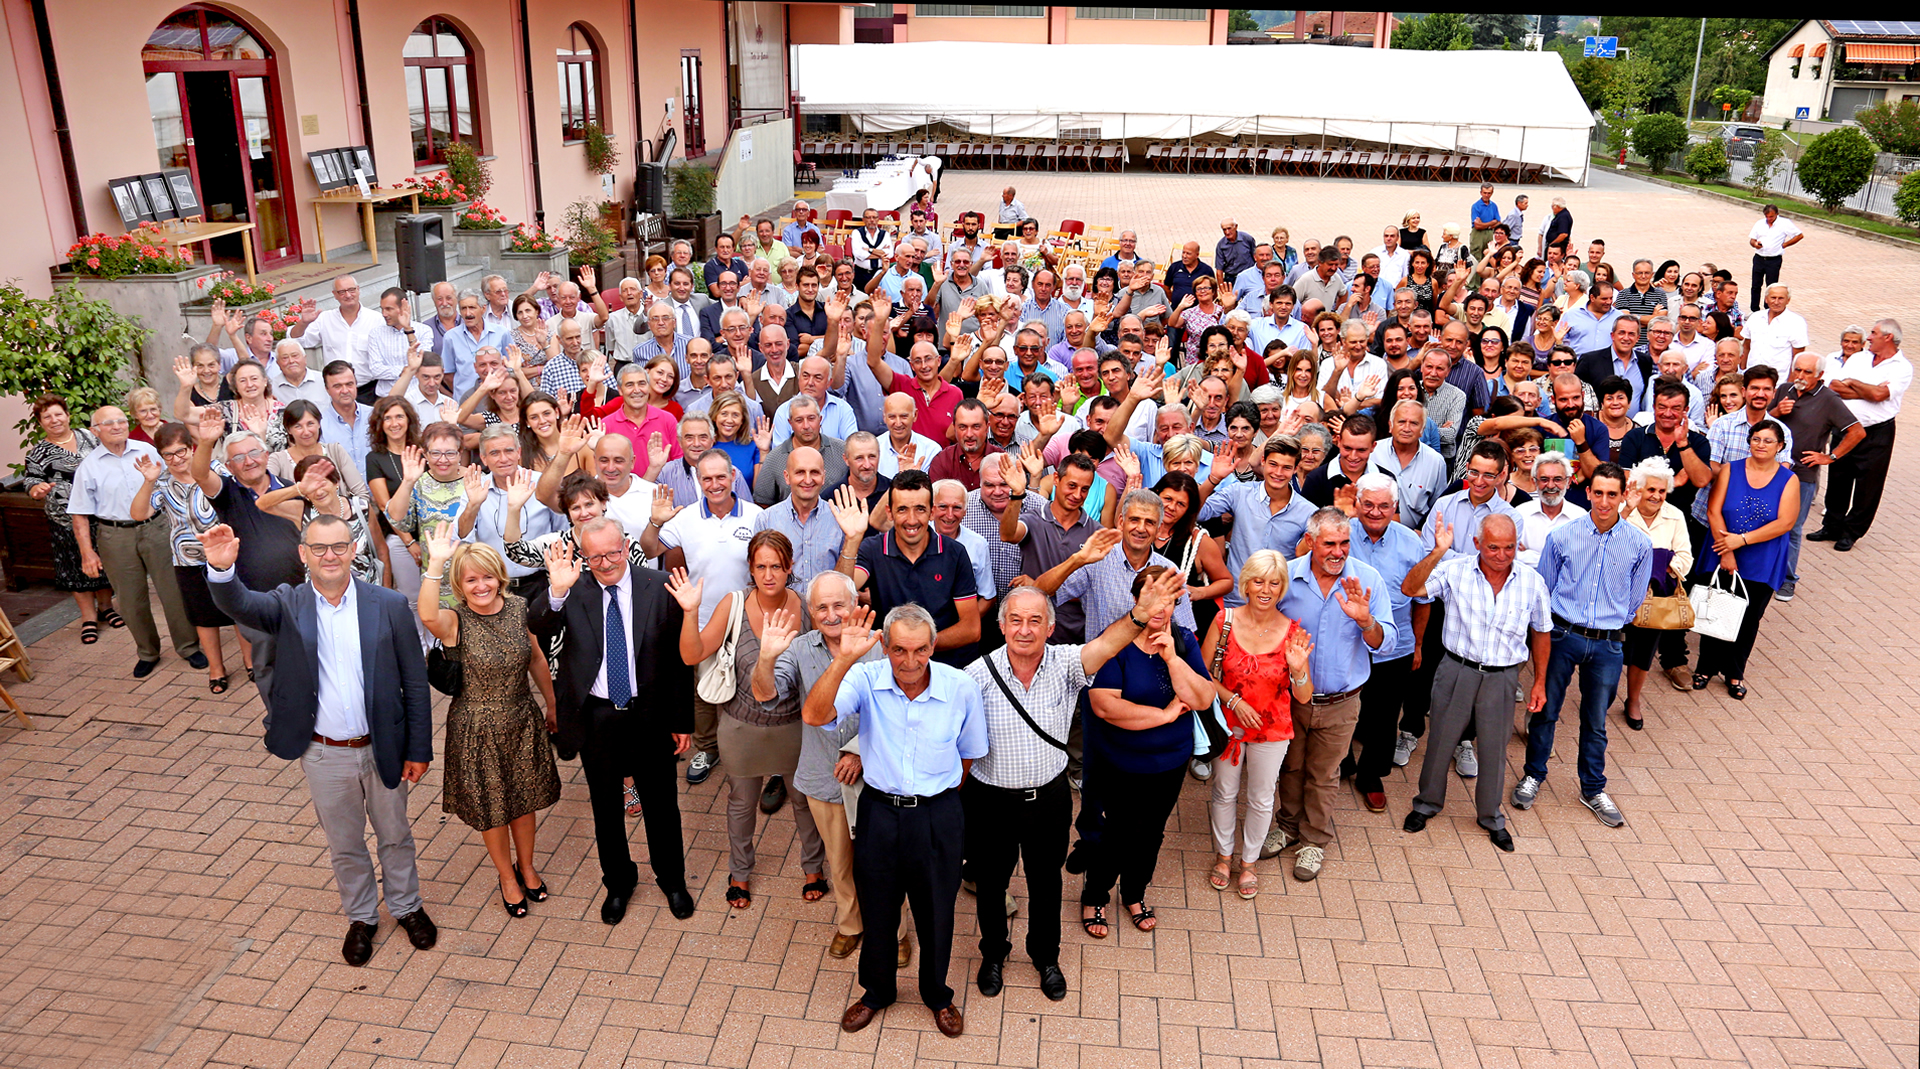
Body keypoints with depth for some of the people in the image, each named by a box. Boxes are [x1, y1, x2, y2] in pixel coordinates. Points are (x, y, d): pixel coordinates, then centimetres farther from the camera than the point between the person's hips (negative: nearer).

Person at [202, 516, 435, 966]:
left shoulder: (389, 605, -12)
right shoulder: (288, 605, -9)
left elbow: (415, 684, -7)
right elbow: (239, 604, -31)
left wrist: (419, 749, -5)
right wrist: (221, 569, -53)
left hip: (382, 748, 0)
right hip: (324, 755, 1)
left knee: (395, 835, 20)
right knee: (344, 845, 19)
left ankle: (406, 906, 44)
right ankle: (360, 917, 42)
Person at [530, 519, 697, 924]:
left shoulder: (659, 587, -11)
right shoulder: (572, 591, -9)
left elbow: (680, 659, -5)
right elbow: (536, 628, -25)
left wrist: (682, 721, -3)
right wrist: (557, 592, -44)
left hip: (650, 716, -1)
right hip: (595, 718, 1)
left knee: (660, 803, 16)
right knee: (606, 806, 19)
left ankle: (672, 879, 40)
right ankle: (618, 880, 42)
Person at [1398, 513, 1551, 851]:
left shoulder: (1532, 582, -3)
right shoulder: (1455, 571, -10)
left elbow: (1541, 634, 8)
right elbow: (1409, 589, -22)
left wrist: (1539, 683, 10)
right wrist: (1437, 552, -31)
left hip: (1502, 678, 1)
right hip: (1457, 670, -1)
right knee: (1440, 740, 12)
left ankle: (1491, 817, 34)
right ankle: (1427, 803, 34)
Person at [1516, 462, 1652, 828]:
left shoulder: (1639, 545, -2)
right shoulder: (1562, 537, -4)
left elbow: (1634, 601, 12)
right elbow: (1543, 590, 6)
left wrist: (1610, 622, 11)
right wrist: (1560, 627, 7)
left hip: (1607, 644, 1)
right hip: (1562, 636, 0)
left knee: (1596, 722, 12)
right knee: (1545, 710, 8)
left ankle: (1593, 789, 29)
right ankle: (1533, 776, 27)